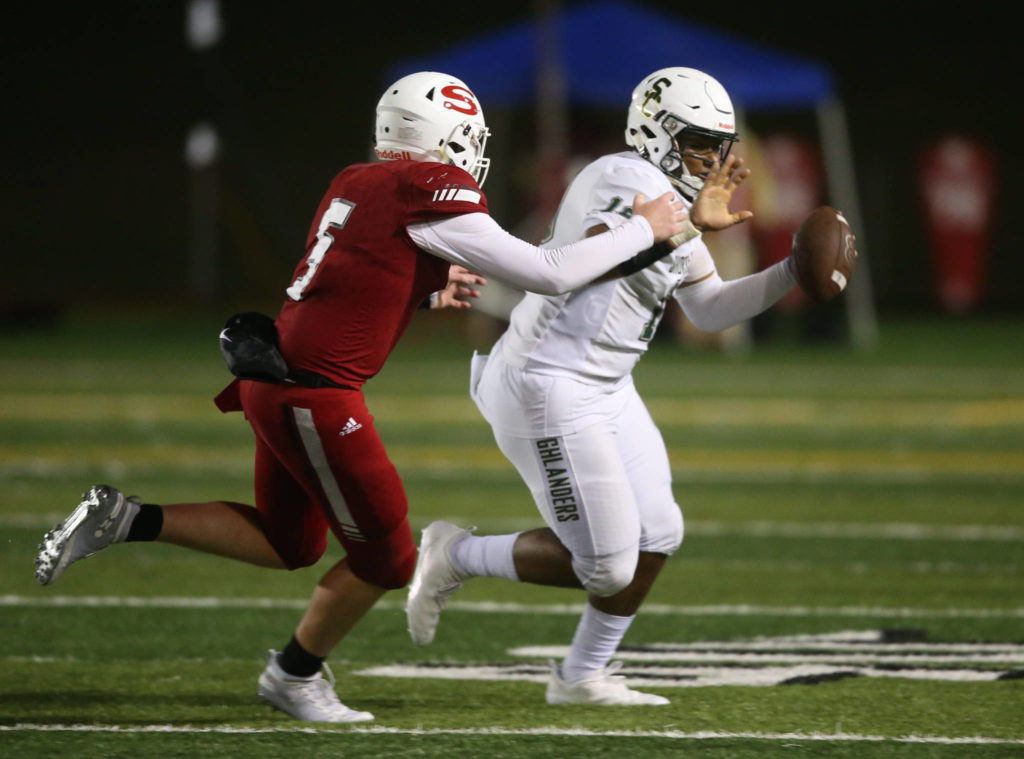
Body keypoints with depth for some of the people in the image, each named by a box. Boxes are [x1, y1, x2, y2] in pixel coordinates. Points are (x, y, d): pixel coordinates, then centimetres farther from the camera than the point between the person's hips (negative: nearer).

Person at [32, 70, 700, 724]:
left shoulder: (356, 184, 11)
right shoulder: (431, 193, -13)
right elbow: (549, 275, -10)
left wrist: (432, 289, 16)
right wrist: (645, 230, 0)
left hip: (275, 377, 9)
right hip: (313, 394, -9)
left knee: (289, 543, 24)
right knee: (385, 556, 8)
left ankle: (124, 519, 15)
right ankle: (295, 676, 24)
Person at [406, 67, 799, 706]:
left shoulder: (673, 198, 13)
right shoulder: (638, 183, -18)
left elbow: (709, 310, 19)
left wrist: (792, 274, 9)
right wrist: (689, 225, -35)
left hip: (603, 388, 10)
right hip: (551, 391, -10)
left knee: (656, 537, 12)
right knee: (606, 566, -7)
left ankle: (583, 676, 27)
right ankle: (457, 556, 13)